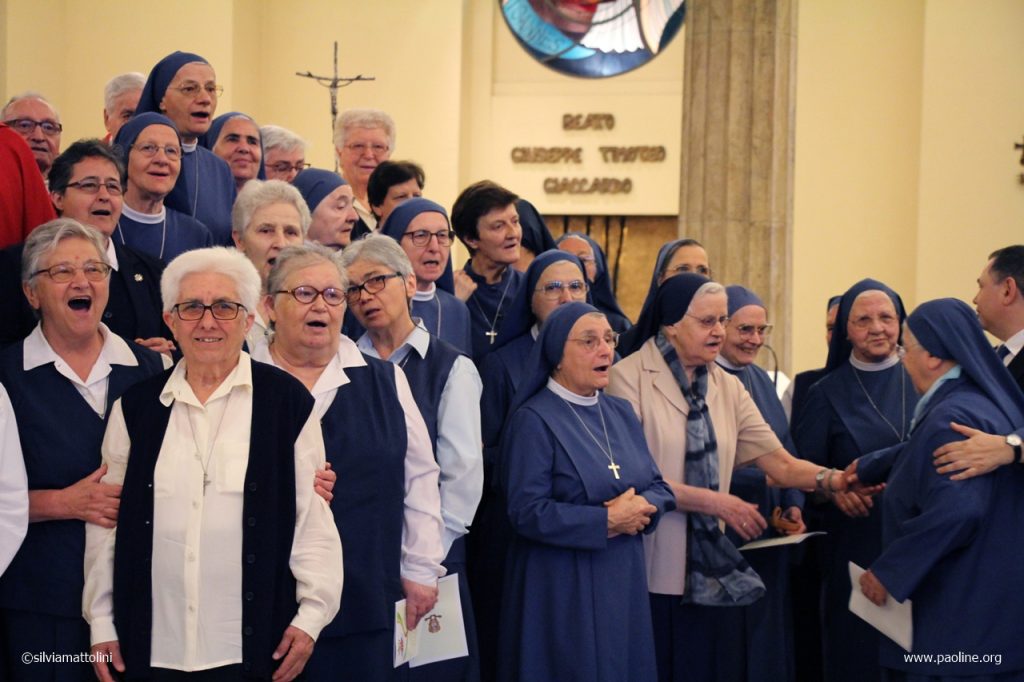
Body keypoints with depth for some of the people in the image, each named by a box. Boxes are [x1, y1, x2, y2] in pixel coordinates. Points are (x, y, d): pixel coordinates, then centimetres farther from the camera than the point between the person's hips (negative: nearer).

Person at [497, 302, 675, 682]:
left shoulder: (621, 413, 11)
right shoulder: (534, 419, -11)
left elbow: (659, 487, 11)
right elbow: (527, 512, -18)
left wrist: (644, 507, -12)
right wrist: (607, 521, -19)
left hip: (625, 579, 7)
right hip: (563, 588, -7)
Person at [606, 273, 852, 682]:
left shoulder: (727, 388, 11)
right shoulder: (629, 378, -7)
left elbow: (781, 465, 3)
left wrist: (837, 479, -15)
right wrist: (713, 501, -19)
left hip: (712, 576, 5)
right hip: (651, 573, -5)